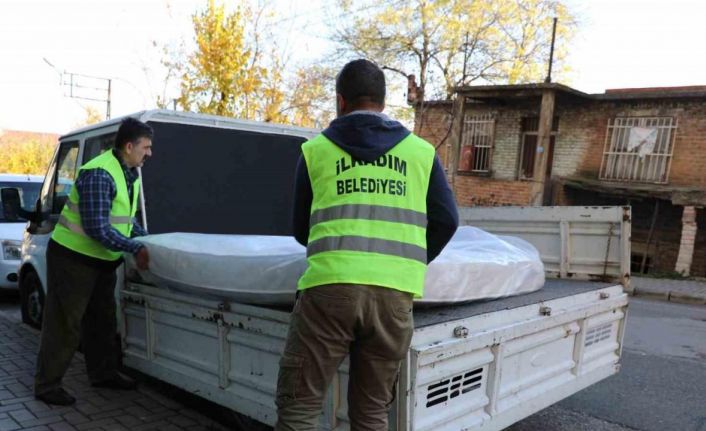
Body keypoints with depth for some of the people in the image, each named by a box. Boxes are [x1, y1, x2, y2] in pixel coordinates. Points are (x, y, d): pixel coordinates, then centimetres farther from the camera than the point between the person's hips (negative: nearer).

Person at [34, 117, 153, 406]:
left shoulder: (130, 174, 6)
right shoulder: (99, 174, -24)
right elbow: (97, 228, -28)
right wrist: (135, 249, -24)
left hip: (102, 261, 9)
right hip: (73, 258, -9)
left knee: (102, 320, 18)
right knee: (64, 324, -1)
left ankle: (103, 373, 32)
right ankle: (47, 385, 13)